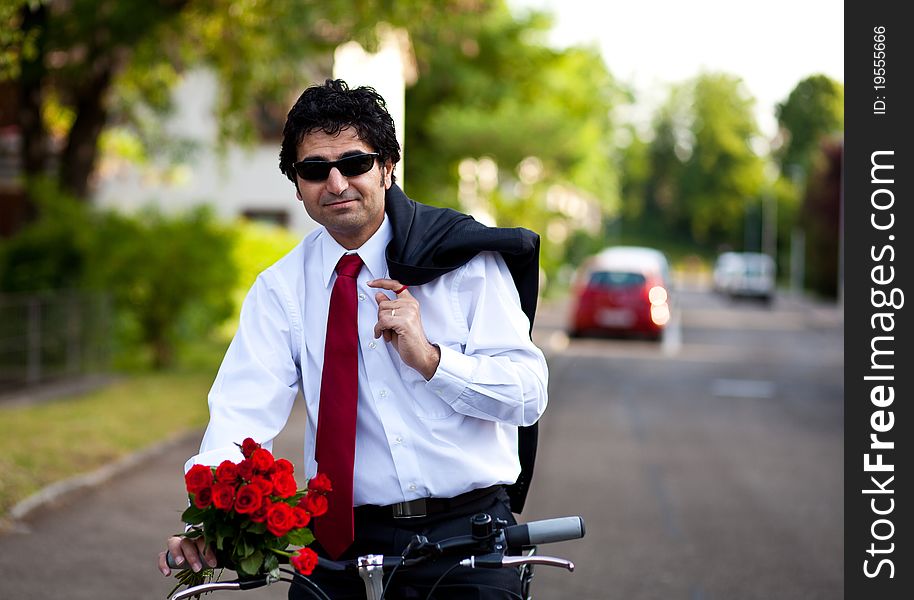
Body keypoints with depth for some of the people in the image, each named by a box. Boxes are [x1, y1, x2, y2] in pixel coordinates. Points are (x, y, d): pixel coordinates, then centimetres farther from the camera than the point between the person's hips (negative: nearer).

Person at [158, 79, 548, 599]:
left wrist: (428, 357, -16)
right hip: (348, 544, 1)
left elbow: (529, 395, -2)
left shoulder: (467, 259, 2)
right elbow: (246, 408, -7)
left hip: (467, 534, -1)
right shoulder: (281, 289, 8)